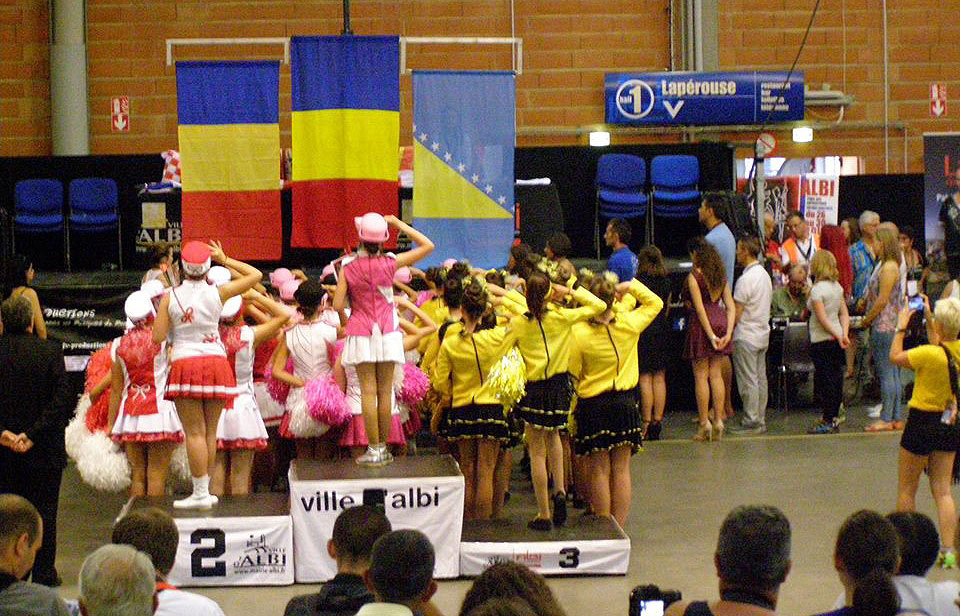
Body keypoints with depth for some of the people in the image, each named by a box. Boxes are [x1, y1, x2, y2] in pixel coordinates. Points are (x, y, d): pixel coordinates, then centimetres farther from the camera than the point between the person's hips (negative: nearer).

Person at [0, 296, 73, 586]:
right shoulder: (49, 350, -9)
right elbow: (62, 397, -14)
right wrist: (34, 434, -13)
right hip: (44, 451, -2)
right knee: (44, 509, 8)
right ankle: (44, 571, 11)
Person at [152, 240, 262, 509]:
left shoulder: (170, 297, -4)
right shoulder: (217, 293, -2)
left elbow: (158, 337, -4)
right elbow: (256, 275, 7)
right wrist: (225, 260, 13)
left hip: (185, 364, -2)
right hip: (216, 363, 2)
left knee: (195, 432, -1)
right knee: (210, 432, 9)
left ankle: (201, 492, -3)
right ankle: (204, 491, 14)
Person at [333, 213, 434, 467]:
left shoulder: (348, 268, -6)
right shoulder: (390, 263, -6)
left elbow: (338, 306, -6)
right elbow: (428, 246, 1)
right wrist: (400, 225, 5)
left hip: (361, 335, 0)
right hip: (387, 332, 1)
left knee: (368, 391, 0)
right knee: (385, 391, 6)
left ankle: (373, 449, -1)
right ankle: (383, 447, 10)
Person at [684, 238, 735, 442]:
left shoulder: (694, 276, -9)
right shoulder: (721, 276, 10)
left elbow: (699, 308, -15)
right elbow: (731, 306, 4)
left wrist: (710, 334, -15)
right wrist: (728, 332, -1)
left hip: (702, 325, -6)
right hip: (721, 320, 6)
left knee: (701, 375, 0)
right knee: (716, 374, 10)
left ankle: (704, 424, 0)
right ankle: (718, 420, 8)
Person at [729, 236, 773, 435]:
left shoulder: (746, 279, -18)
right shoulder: (765, 274, 10)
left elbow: (737, 313, -18)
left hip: (746, 336, -9)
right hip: (763, 334, 9)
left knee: (748, 381, -4)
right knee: (760, 379, 11)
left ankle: (751, 421, -2)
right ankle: (760, 419, 15)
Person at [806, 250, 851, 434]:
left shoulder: (817, 289, -15)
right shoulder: (837, 287, 8)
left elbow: (822, 319, -18)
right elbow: (844, 314, 8)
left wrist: (838, 336, -11)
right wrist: (844, 334, 0)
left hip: (822, 340, -7)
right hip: (836, 339, 7)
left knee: (825, 379, -3)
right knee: (836, 378, 11)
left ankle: (828, 421, 0)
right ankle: (833, 417, 17)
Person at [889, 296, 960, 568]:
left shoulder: (929, 354, -23)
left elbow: (895, 357, -8)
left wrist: (901, 327, 2)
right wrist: (927, 318, 19)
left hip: (923, 421, -6)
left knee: (906, 490, 11)